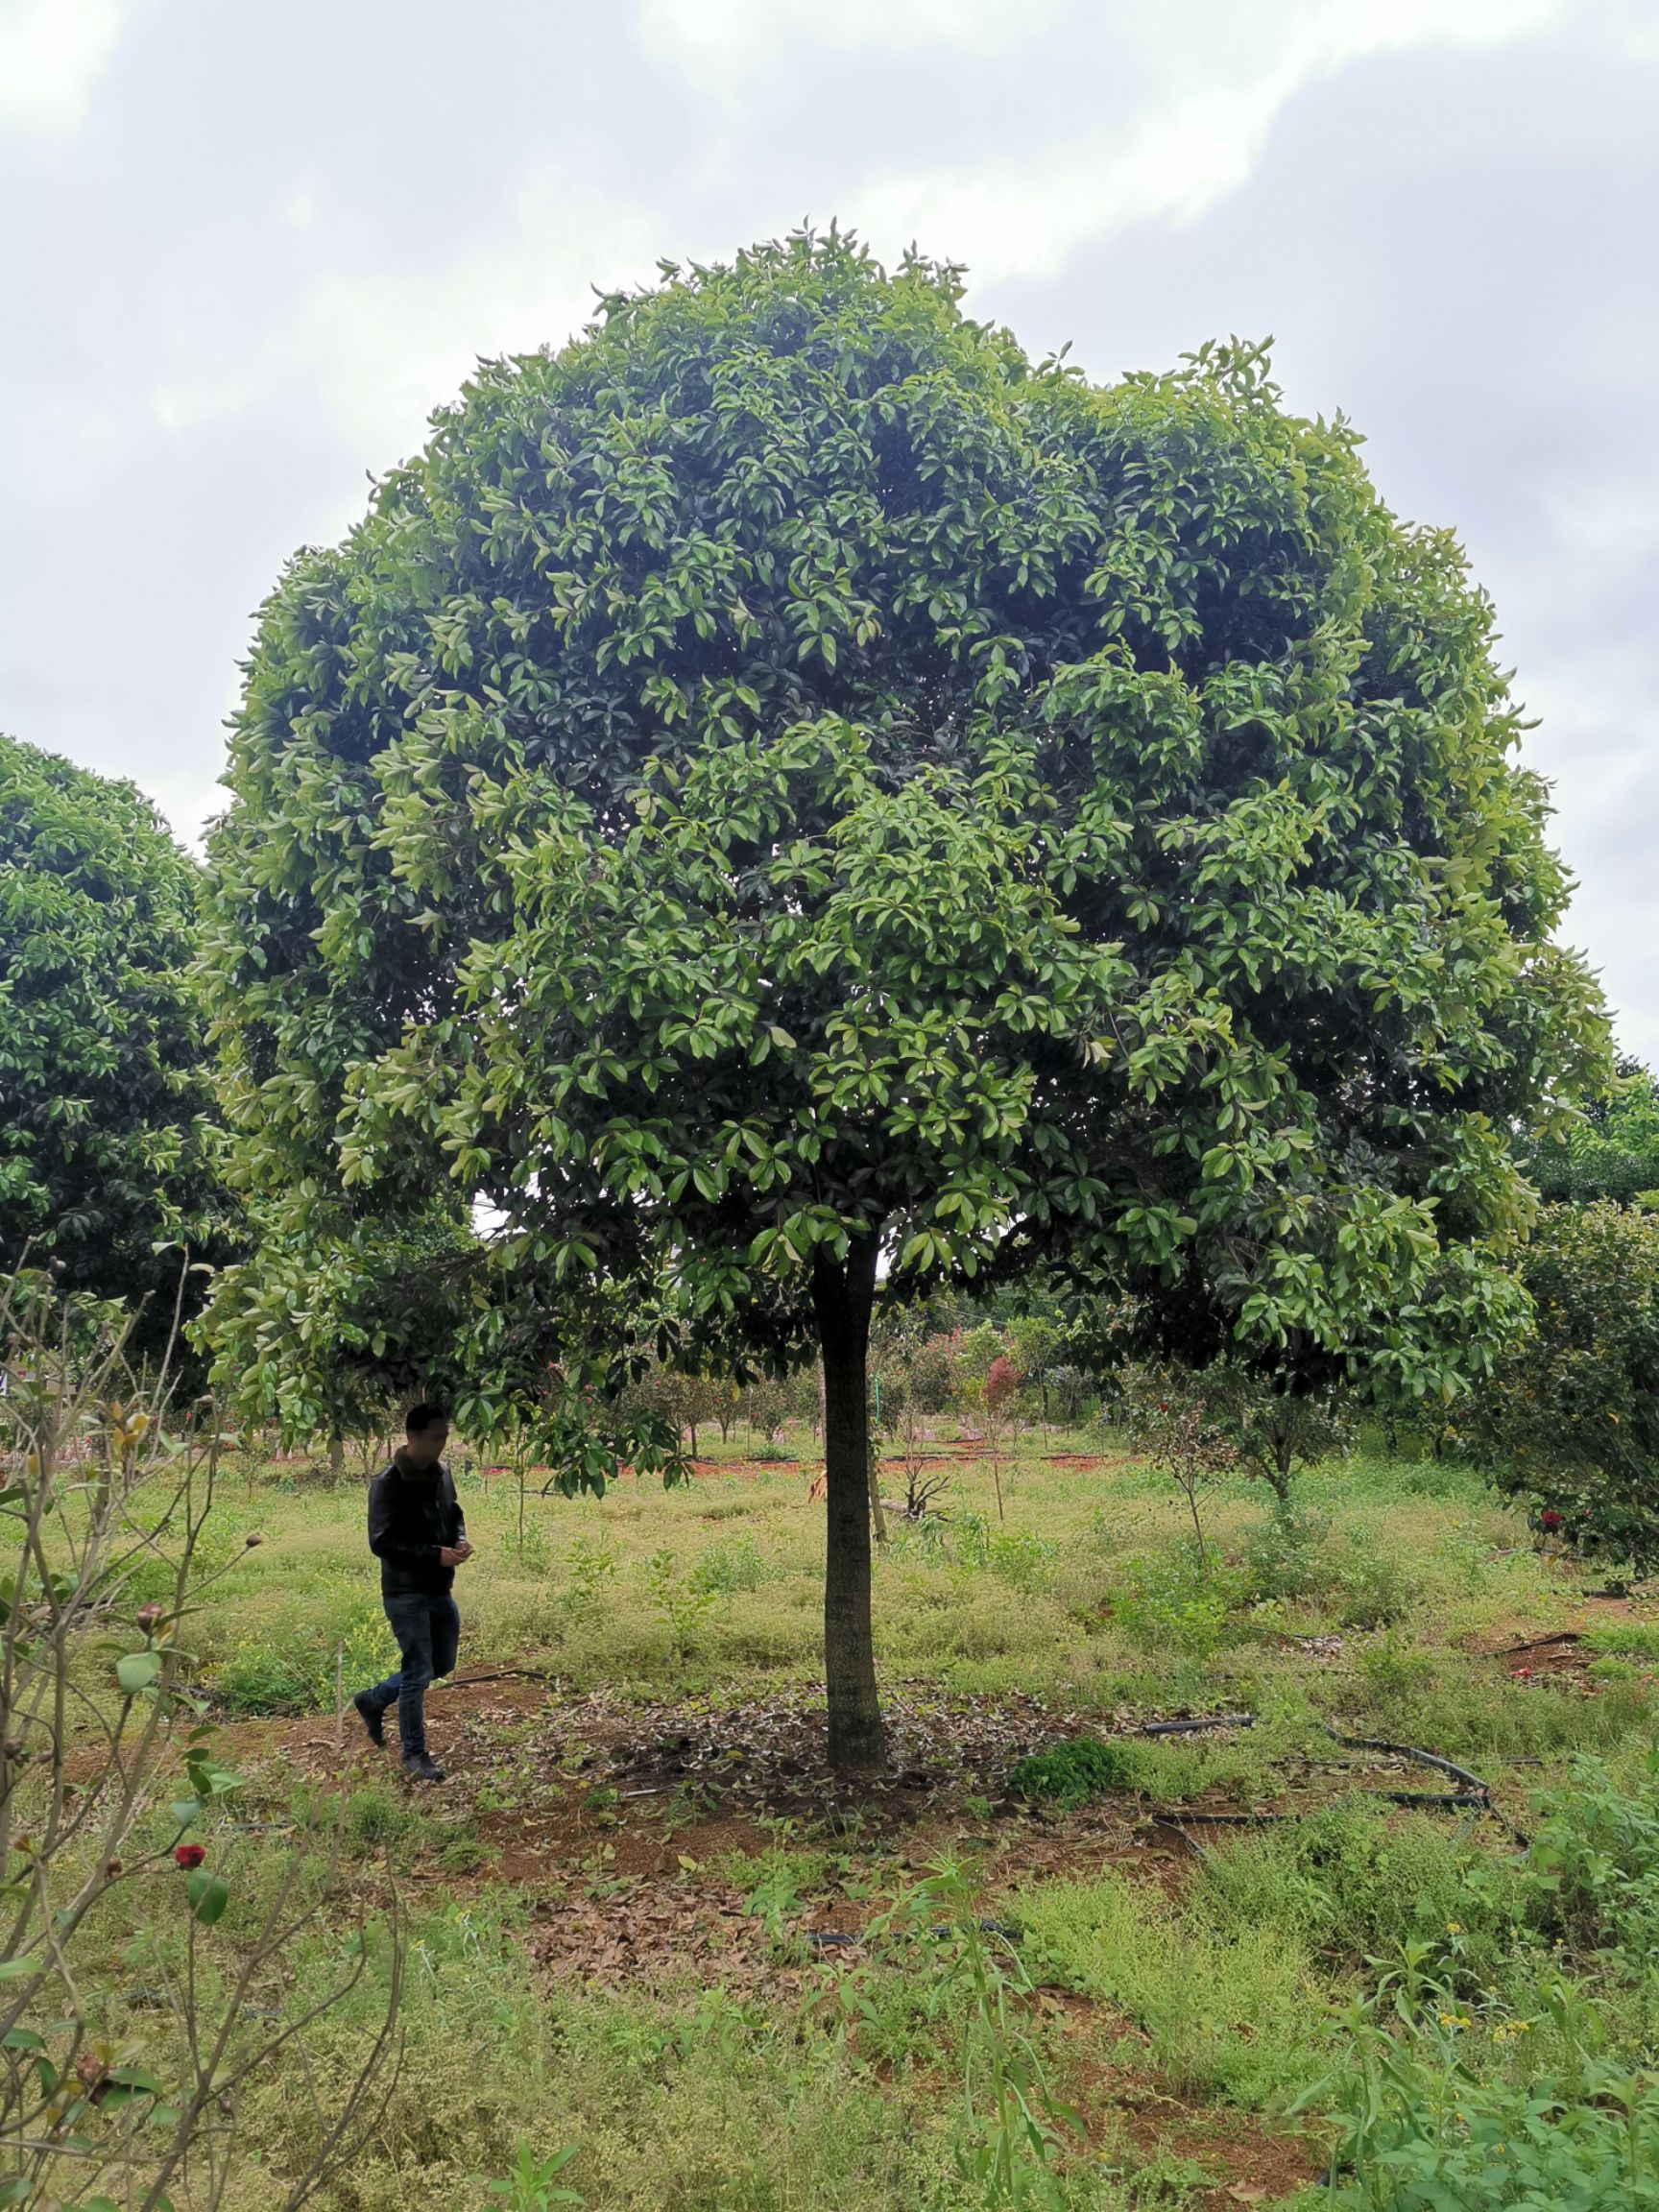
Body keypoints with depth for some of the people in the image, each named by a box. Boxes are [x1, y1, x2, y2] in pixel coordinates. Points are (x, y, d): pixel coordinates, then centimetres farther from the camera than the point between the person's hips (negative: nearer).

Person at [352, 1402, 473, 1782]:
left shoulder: (441, 1474, 5)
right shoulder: (389, 1483, -17)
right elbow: (381, 1542, -20)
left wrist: (460, 1540, -2)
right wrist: (437, 1555, -24)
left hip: (440, 1591, 8)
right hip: (406, 1594, -8)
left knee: (442, 1664, 17)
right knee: (418, 1672, -2)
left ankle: (373, 1700, 36)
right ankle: (415, 1757, 13)